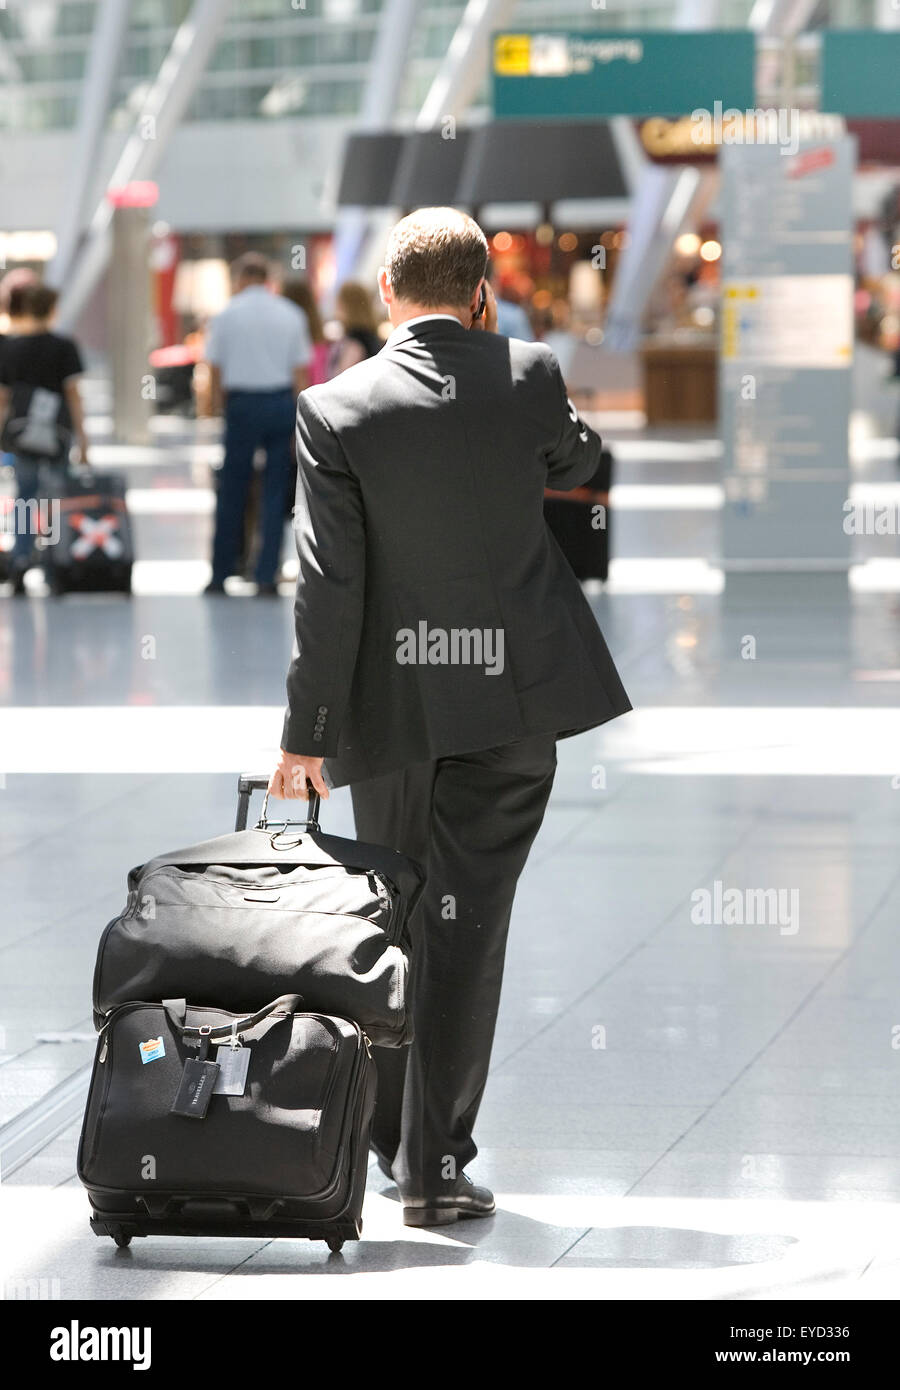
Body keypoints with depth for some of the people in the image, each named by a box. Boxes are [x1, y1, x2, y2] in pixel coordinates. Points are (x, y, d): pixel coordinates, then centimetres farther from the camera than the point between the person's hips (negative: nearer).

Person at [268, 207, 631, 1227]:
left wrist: (306, 732, -5)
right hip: (515, 694, 0)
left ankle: (388, 1136, 29)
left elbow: (328, 587, -11)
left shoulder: (334, 412, -11)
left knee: (395, 917, 17)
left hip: (393, 702, 0)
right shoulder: (529, 377, -7)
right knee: (468, 922, 0)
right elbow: (578, 463, 16)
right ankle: (435, 1163, -4)